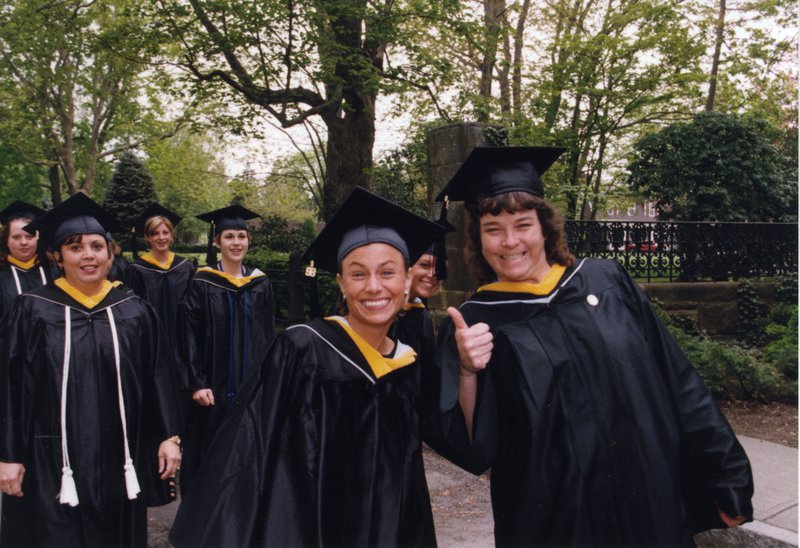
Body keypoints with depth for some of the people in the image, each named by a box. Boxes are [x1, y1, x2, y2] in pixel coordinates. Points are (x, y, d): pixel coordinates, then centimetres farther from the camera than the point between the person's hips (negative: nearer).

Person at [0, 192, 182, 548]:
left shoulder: (134, 311, 3)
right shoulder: (33, 311, -3)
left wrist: (169, 436, 0)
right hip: (53, 462, -2)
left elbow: (157, 377, 4)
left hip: (119, 460, 2)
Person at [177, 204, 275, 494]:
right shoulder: (201, 283, -5)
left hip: (252, 385, 3)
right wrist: (196, 383, -13)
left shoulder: (260, 283, 5)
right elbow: (189, 336, -7)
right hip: (213, 386, -3)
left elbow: (268, 336, 8)